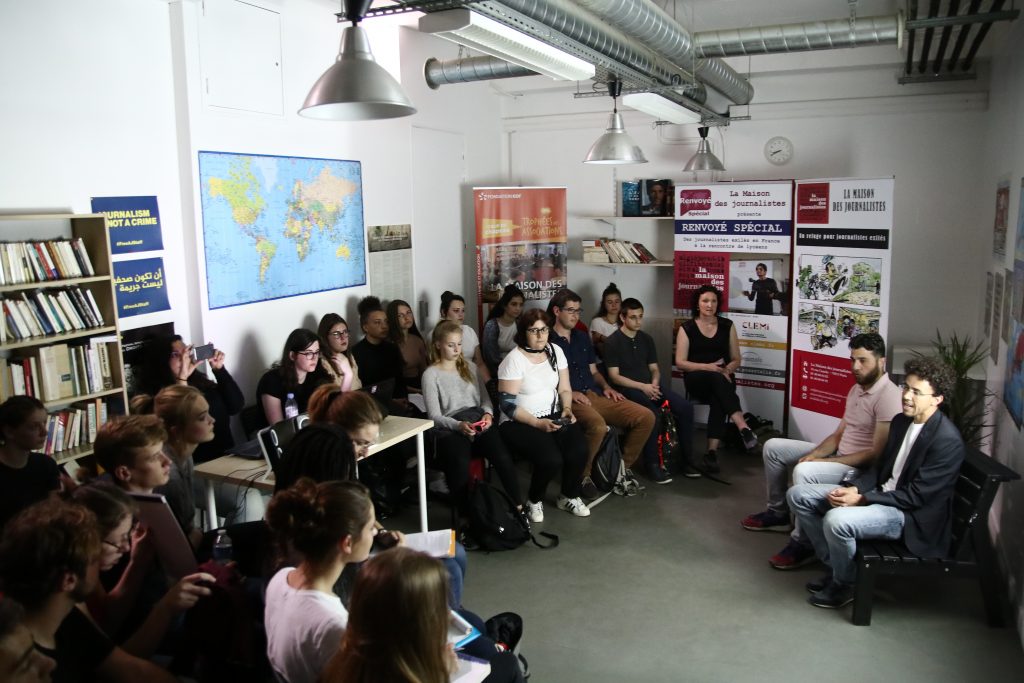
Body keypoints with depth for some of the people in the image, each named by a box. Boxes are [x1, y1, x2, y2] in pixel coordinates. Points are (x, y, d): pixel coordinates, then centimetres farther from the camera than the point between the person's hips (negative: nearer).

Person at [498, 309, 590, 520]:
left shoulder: (555, 351, 6)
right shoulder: (513, 359, -12)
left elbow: (564, 389, 12)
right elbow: (507, 404, -16)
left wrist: (566, 408, -9)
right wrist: (538, 423, -22)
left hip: (553, 416, 5)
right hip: (519, 422, -5)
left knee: (579, 450, -22)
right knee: (551, 459, -29)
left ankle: (569, 497, 6)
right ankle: (534, 500, 2)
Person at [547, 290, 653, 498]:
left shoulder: (582, 337, 22)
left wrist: (606, 386, 8)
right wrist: (569, 393, -16)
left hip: (595, 395, 7)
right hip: (568, 400, -7)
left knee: (646, 417, -9)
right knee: (598, 426, -39)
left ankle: (624, 466, 9)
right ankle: (582, 476, -14)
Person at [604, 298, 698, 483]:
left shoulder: (646, 339, 14)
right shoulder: (612, 342, -5)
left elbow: (654, 368, 17)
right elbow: (614, 377, -9)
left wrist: (654, 384, -6)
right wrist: (642, 386, -17)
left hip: (650, 385, 6)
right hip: (628, 388, -6)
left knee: (685, 407, -15)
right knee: (653, 413, -34)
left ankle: (686, 459, -4)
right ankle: (653, 463, -19)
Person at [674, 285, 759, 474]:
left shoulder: (727, 325, 9)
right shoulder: (687, 328, 3)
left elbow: (736, 360, 11)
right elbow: (680, 362, -3)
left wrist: (726, 370, -12)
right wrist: (708, 367, -16)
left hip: (722, 378, 2)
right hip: (696, 378, -1)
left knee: (718, 400, -36)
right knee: (716, 378, -38)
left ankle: (712, 451, -40)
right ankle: (744, 428, -48)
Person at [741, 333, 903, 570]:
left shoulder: (889, 397, -22)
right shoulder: (857, 389, 9)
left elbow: (877, 454, -25)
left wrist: (826, 461, -24)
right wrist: (814, 454, -6)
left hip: (864, 467, -10)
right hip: (839, 454, 10)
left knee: (804, 472, -35)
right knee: (773, 447, 8)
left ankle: (803, 543, -20)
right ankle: (778, 513, 18)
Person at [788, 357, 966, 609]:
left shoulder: (947, 441, -20)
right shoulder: (901, 420, 5)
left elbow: (916, 496, -21)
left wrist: (862, 498, -22)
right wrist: (854, 488, -6)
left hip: (911, 514, -9)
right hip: (882, 493, 9)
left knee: (836, 520, -34)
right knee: (798, 495, -1)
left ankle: (845, 583, -3)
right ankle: (837, 566, 9)